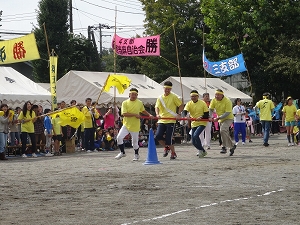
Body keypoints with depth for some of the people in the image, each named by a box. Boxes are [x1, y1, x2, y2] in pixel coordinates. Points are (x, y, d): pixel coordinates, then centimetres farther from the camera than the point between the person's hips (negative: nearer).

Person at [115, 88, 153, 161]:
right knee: (119, 137, -15)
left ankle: (136, 155, 32)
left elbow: (143, 110, 23)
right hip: (126, 124, -1)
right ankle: (122, 153, 4)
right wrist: (135, 114, -19)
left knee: (135, 142, 7)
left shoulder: (140, 103, 3)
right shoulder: (125, 103, -5)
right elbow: (124, 114, -16)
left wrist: (149, 115, 10)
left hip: (135, 126, 1)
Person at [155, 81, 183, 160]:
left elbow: (181, 105, 3)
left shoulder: (174, 97, -2)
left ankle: (173, 153, 12)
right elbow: (157, 107, 3)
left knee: (168, 139, -8)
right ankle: (166, 147, 18)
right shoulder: (160, 98, 9)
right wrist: (157, 114, -17)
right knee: (158, 136, -10)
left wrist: (178, 114, -9)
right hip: (161, 121, 4)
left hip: (171, 121, -4)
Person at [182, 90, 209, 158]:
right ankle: (202, 151, 28)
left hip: (202, 123, -5)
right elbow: (185, 111, -17)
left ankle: (201, 150, -10)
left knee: (195, 135, -27)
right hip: (194, 124, 5)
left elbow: (206, 115, -7)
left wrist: (201, 117, -27)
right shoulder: (189, 104, -1)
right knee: (193, 142, 4)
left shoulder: (202, 103, -7)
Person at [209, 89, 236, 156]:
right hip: (221, 119, 7)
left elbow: (227, 113, -28)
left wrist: (218, 118, -35)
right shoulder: (214, 100, -7)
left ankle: (224, 147, -22)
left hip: (228, 118, -7)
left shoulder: (227, 101, -24)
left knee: (222, 130, -27)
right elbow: (211, 109, -6)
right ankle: (232, 146, 32)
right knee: (225, 133, 14)